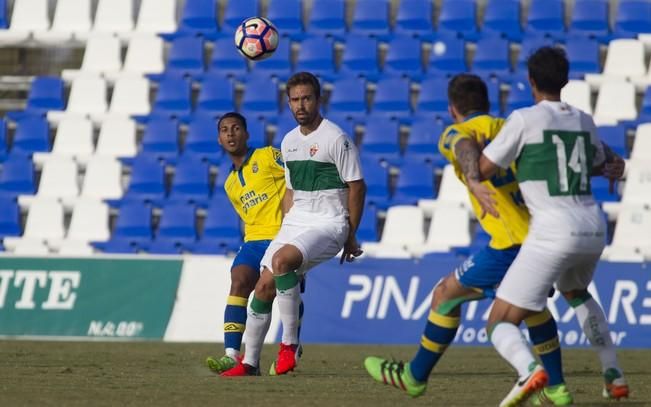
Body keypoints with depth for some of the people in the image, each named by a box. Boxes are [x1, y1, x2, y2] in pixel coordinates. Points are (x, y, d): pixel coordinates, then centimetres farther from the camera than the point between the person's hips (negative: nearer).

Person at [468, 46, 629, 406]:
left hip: (553, 232, -6)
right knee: (575, 292, 40)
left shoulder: (524, 120, -5)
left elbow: (480, 171, -1)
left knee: (500, 325, -3)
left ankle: (529, 369, -36)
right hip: (594, 228, 6)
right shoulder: (584, 121, 13)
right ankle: (613, 376, 34)